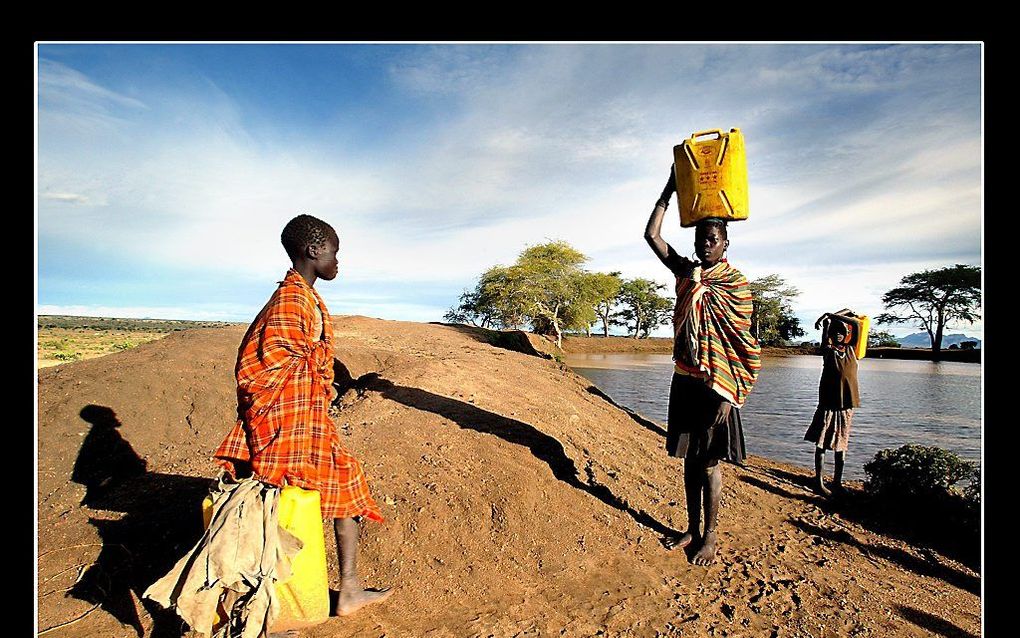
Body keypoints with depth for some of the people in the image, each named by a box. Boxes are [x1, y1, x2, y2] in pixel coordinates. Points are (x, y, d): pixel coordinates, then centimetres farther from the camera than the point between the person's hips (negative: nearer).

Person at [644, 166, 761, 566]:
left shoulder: (735, 284, -6)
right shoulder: (685, 271, 9)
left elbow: (741, 344, -9)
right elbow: (652, 235, 7)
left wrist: (729, 396, -14)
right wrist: (669, 191, 7)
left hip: (714, 384, -5)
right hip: (683, 380, 5)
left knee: (709, 463, 3)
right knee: (689, 458, 13)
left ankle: (710, 536, 20)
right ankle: (692, 529, 27)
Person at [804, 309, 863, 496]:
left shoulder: (850, 350, 10)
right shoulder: (828, 351, 1)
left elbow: (857, 323, 7)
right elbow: (826, 324, -6)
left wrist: (832, 316, 4)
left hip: (847, 405, 4)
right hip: (828, 403, -4)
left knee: (842, 445, 9)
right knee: (822, 443, -2)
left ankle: (837, 483, 18)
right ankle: (818, 482, 4)